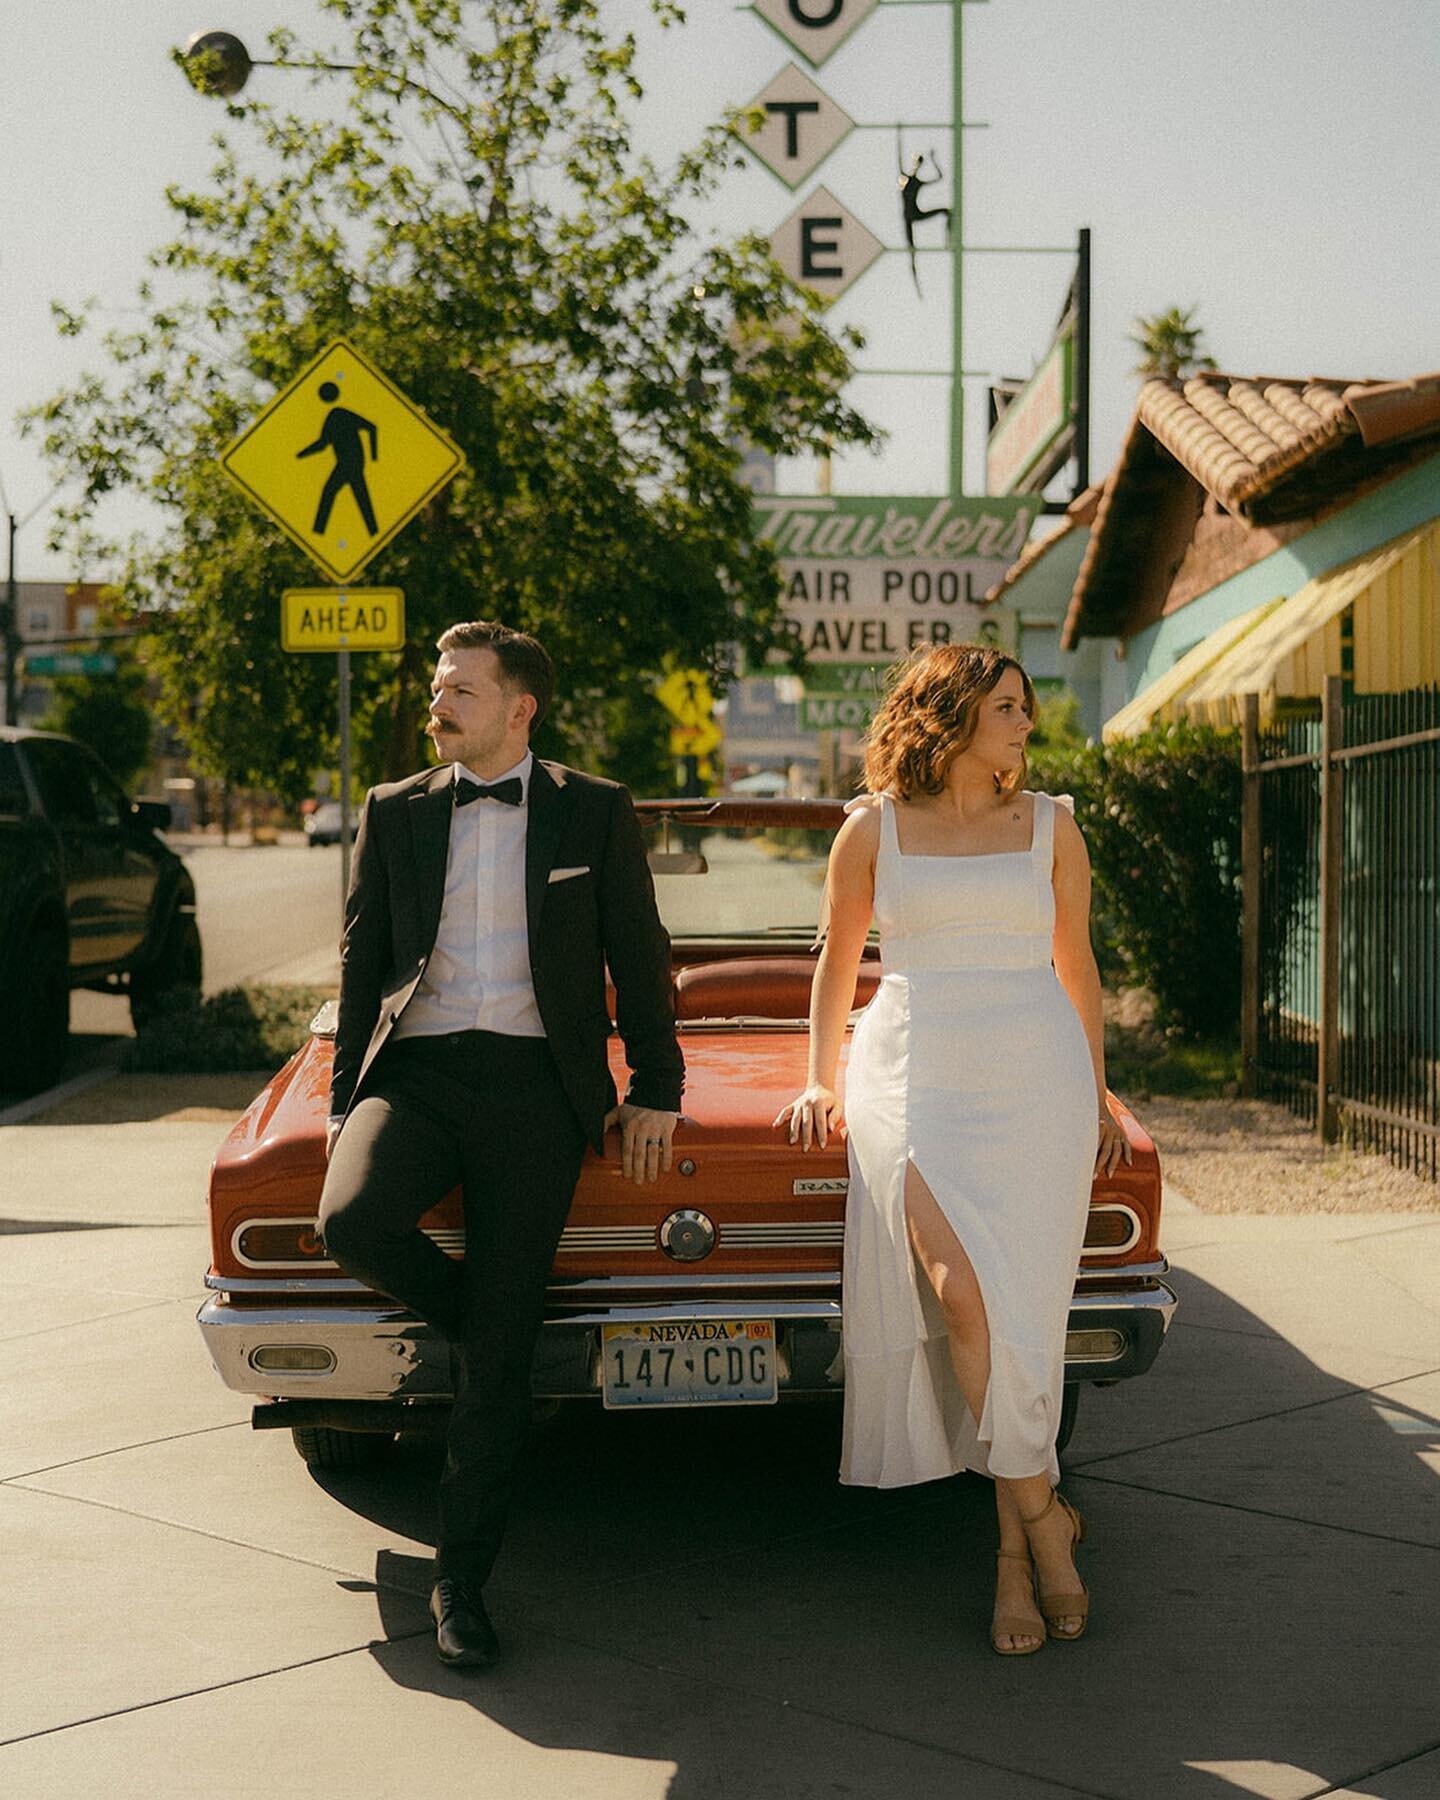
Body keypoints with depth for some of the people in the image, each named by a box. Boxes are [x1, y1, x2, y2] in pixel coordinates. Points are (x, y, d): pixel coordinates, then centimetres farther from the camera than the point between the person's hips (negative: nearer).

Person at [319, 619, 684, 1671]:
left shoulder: (596, 812, 8)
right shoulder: (394, 813, 13)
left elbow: (639, 958, 10)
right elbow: (363, 963, 15)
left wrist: (657, 1092, 5)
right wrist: (346, 1104, 10)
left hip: (536, 1084, -2)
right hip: (416, 1071, 2)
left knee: (499, 1357, -6)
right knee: (353, 1221, -30)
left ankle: (462, 1582, 5)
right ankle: (479, 1321, 2)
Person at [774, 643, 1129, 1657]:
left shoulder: (1050, 827, 11)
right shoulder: (873, 829, 7)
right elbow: (838, 962, 18)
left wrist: (1097, 1099, 15)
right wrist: (819, 1083, 16)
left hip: (1033, 1078, 1)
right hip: (912, 1075, -1)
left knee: (1020, 1310, -8)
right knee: (959, 1290, -20)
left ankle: (1018, 1539, 5)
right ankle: (1042, 1515, -5)